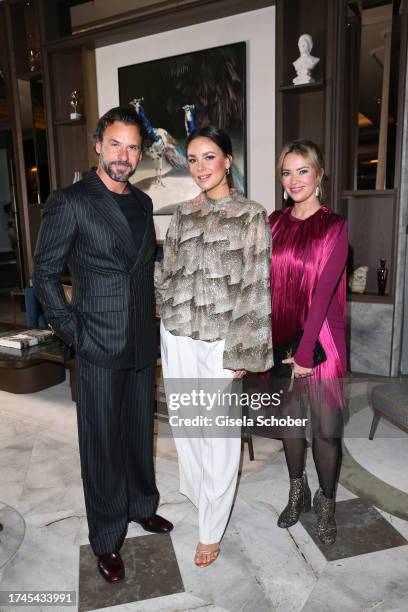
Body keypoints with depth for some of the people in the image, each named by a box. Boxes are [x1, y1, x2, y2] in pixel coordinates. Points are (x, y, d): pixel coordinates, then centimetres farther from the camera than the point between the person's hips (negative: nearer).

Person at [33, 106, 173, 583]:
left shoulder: (143, 203, 10)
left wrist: (150, 318, 10)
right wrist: (73, 333, -11)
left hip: (143, 344, 6)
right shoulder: (69, 202, -9)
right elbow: (44, 274, -7)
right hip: (99, 348, -5)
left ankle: (142, 507, 42)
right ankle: (106, 539, 28)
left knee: (140, 432, 19)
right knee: (102, 443, 8)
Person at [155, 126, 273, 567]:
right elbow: (167, 274, 13)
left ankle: (211, 532, 24)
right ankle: (199, 493, 45)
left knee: (219, 436, 5)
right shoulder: (183, 214, 8)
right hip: (177, 337, 5)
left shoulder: (250, 216, -7)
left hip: (218, 343, -5)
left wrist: (242, 352, -13)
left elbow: (254, 287, -10)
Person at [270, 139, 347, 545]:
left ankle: (326, 503, 31)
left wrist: (306, 350, -17)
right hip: (281, 338, 4)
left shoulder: (334, 226, -8)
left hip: (320, 339, -3)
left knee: (325, 429, 6)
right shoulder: (274, 223, 4)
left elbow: (324, 291, -14)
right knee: (289, 419, 16)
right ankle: (297, 493, 38)